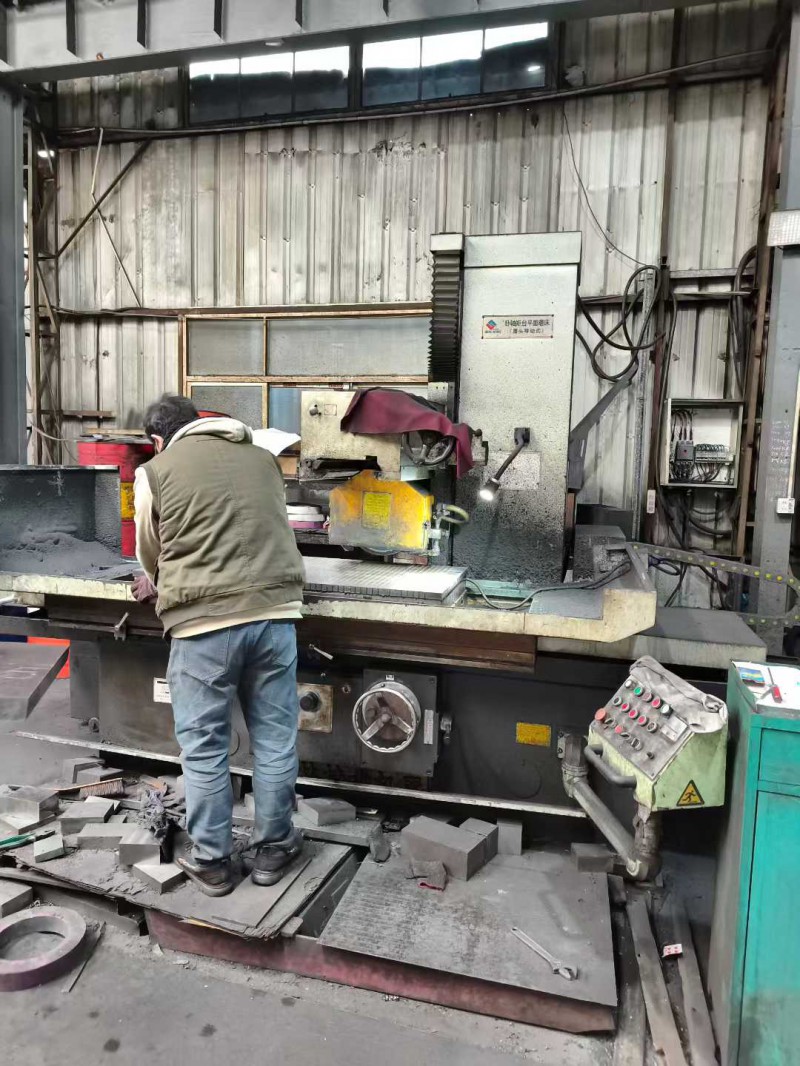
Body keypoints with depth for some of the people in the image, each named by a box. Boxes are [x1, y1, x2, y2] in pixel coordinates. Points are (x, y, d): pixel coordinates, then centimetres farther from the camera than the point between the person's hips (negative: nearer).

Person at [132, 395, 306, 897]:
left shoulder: (155, 472, 6)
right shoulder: (263, 458, 15)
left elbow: (152, 554, 17)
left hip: (203, 621, -3)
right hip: (274, 611, 3)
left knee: (204, 747, 12)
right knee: (275, 739, 14)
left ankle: (211, 860, 26)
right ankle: (273, 847, 29)